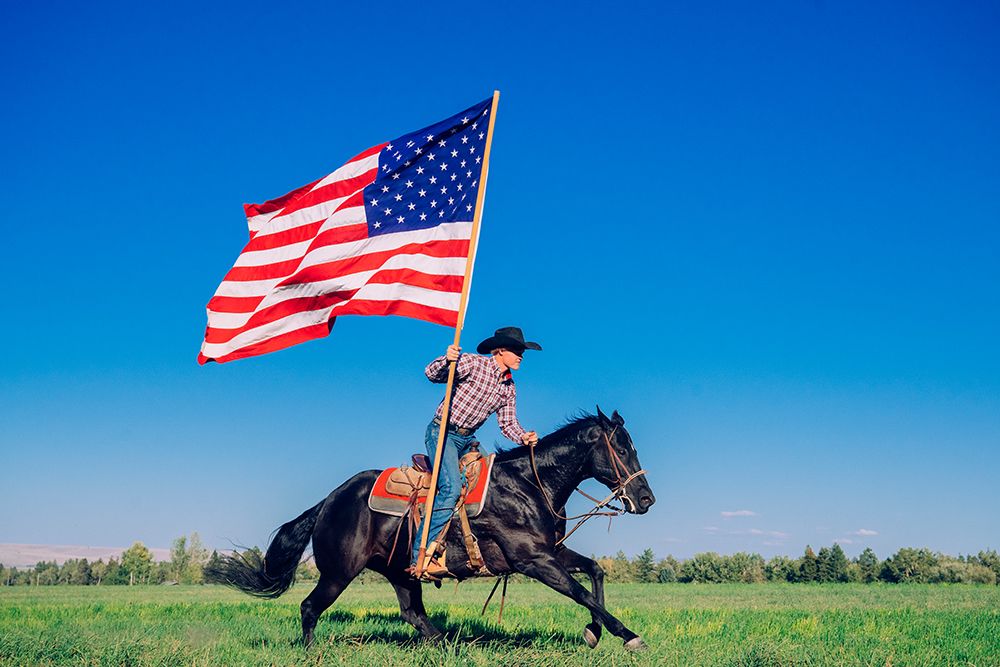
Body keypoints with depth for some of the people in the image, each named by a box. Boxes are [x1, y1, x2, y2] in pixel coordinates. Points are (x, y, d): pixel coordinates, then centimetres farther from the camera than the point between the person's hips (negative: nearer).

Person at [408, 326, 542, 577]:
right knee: (451, 488, -23)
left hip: (468, 440, 8)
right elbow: (432, 374, -18)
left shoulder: (509, 387, 9)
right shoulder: (473, 363, -13)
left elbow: (508, 424, 10)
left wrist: (524, 437, -12)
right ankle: (419, 556, -21)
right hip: (443, 432, -8)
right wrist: (447, 360, -40)